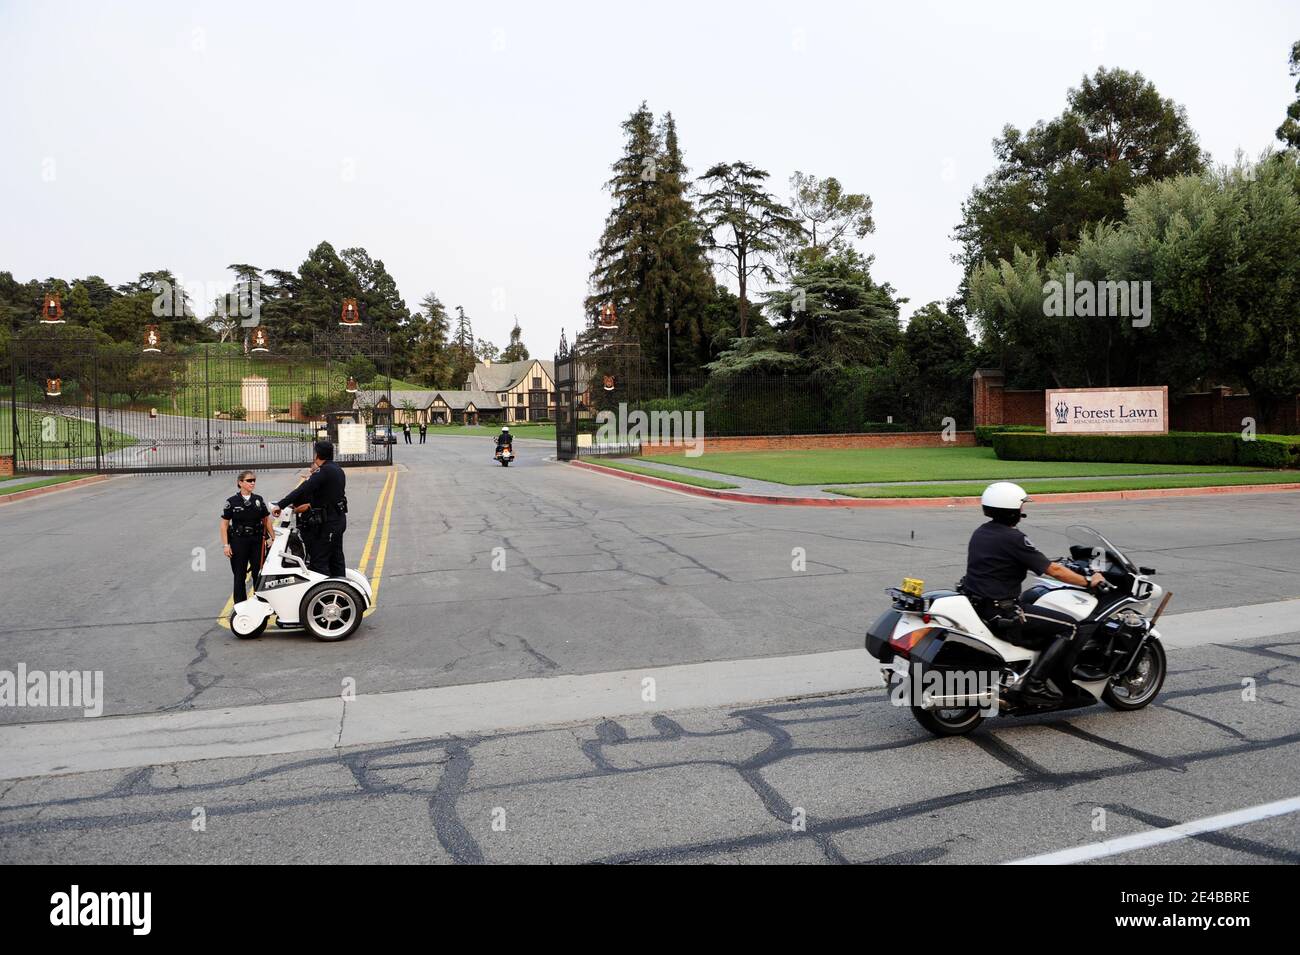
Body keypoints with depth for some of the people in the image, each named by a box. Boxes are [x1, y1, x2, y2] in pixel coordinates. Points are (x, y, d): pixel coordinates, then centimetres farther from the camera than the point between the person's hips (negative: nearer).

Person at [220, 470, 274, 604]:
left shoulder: (259, 500, 5)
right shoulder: (232, 501, -4)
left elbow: (267, 520, 10)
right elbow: (224, 524, -3)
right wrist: (225, 545, -8)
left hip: (257, 541, 2)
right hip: (239, 542, -2)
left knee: (259, 573, 7)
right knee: (239, 575, 6)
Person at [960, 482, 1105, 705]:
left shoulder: (981, 532, 11)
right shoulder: (1013, 538, -15)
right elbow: (1052, 570, -12)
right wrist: (1088, 581, 1)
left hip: (975, 603, 9)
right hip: (999, 614, -9)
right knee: (1067, 627, -2)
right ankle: (1034, 683, -7)